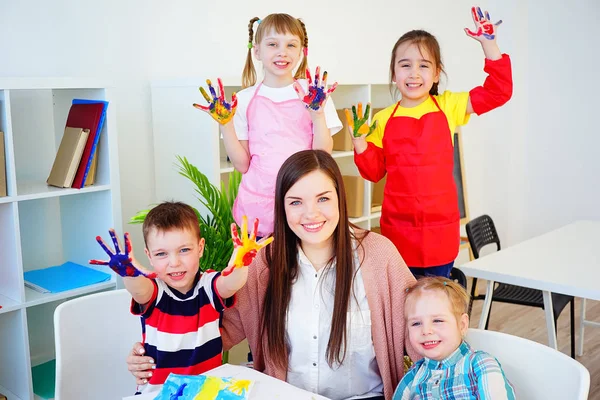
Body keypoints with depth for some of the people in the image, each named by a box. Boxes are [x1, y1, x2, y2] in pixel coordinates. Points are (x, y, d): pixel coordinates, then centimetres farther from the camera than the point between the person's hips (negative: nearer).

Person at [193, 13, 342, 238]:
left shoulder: (314, 94, 0)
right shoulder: (245, 99, 2)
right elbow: (242, 165, 1)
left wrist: (317, 114, -15)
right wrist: (224, 123, -9)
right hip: (258, 202, 1)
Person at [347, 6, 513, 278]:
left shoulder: (448, 106, 0)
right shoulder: (383, 119, 1)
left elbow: (498, 91, -3)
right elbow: (374, 171, 5)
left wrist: (488, 44, -10)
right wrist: (359, 142, -12)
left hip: (441, 229, -1)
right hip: (398, 229, 1)